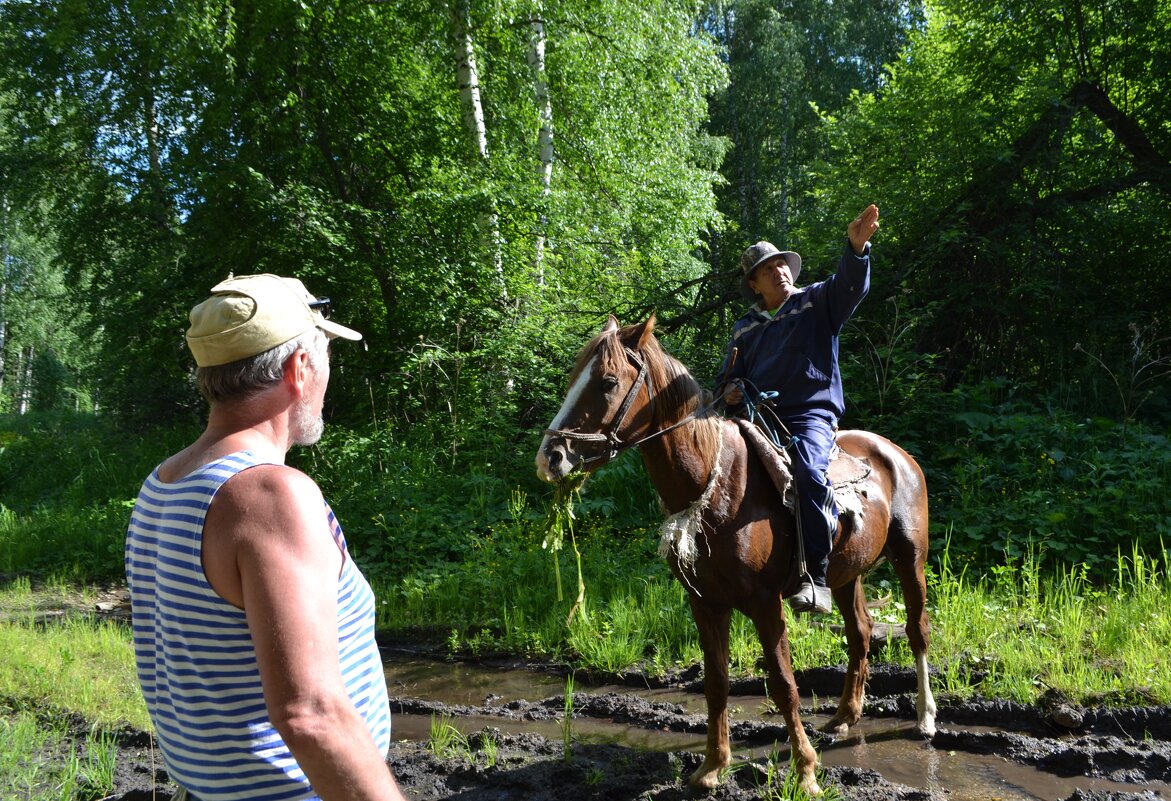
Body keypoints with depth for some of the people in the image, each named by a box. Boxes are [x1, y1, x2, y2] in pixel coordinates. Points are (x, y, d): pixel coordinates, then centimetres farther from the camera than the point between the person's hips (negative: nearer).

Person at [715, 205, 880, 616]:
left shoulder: (817, 302, 10)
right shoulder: (745, 328, 21)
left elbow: (850, 284, -9)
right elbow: (730, 373, 27)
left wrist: (856, 247, -30)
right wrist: (731, 387, 1)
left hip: (810, 414, -5)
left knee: (809, 471, -33)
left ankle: (815, 574, -27)